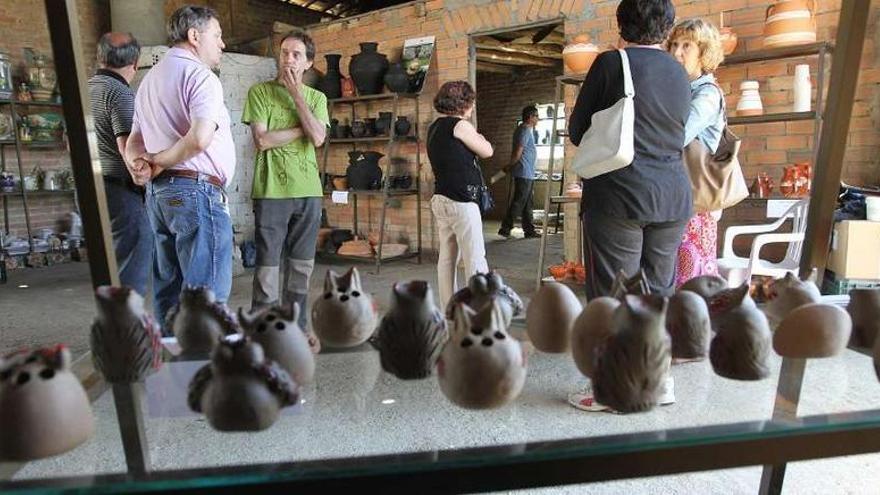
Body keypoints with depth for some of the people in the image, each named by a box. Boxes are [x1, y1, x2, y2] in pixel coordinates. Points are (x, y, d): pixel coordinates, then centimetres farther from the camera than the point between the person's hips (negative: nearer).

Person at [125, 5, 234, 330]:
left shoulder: (150, 79, 22)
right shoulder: (200, 76, -7)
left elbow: (134, 142, 21)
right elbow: (200, 139, -23)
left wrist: (139, 161, 1)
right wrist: (161, 161, -9)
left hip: (158, 192, 9)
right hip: (197, 190, -9)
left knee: (169, 287, 13)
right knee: (207, 292, -7)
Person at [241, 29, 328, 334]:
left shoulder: (316, 98, 12)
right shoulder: (260, 91, 3)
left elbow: (318, 138, -6)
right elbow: (262, 140, -9)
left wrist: (297, 94, -6)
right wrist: (303, 128, -4)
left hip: (308, 192, 4)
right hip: (271, 191, -3)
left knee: (302, 266, 11)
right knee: (268, 266, 0)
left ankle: (297, 329, 24)